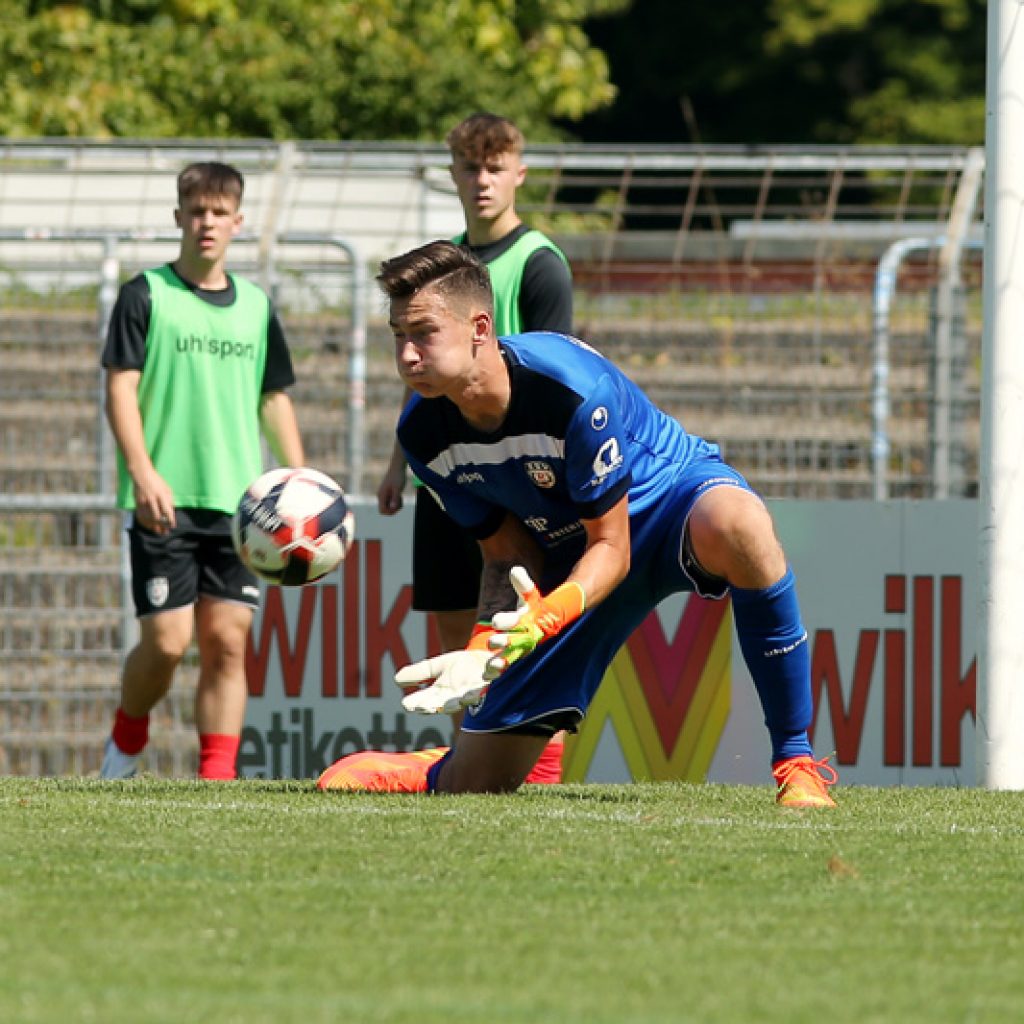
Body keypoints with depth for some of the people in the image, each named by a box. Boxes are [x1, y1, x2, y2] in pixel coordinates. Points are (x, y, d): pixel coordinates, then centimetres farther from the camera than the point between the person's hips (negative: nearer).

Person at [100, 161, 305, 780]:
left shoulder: (256, 306, 13)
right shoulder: (147, 296, 0)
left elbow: (275, 399, 19)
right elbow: (121, 387, -5)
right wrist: (143, 472, -17)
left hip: (239, 498, 4)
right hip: (165, 499, -4)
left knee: (228, 640, -2)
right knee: (168, 640, -8)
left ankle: (217, 776, 1)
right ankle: (126, 742, 18)